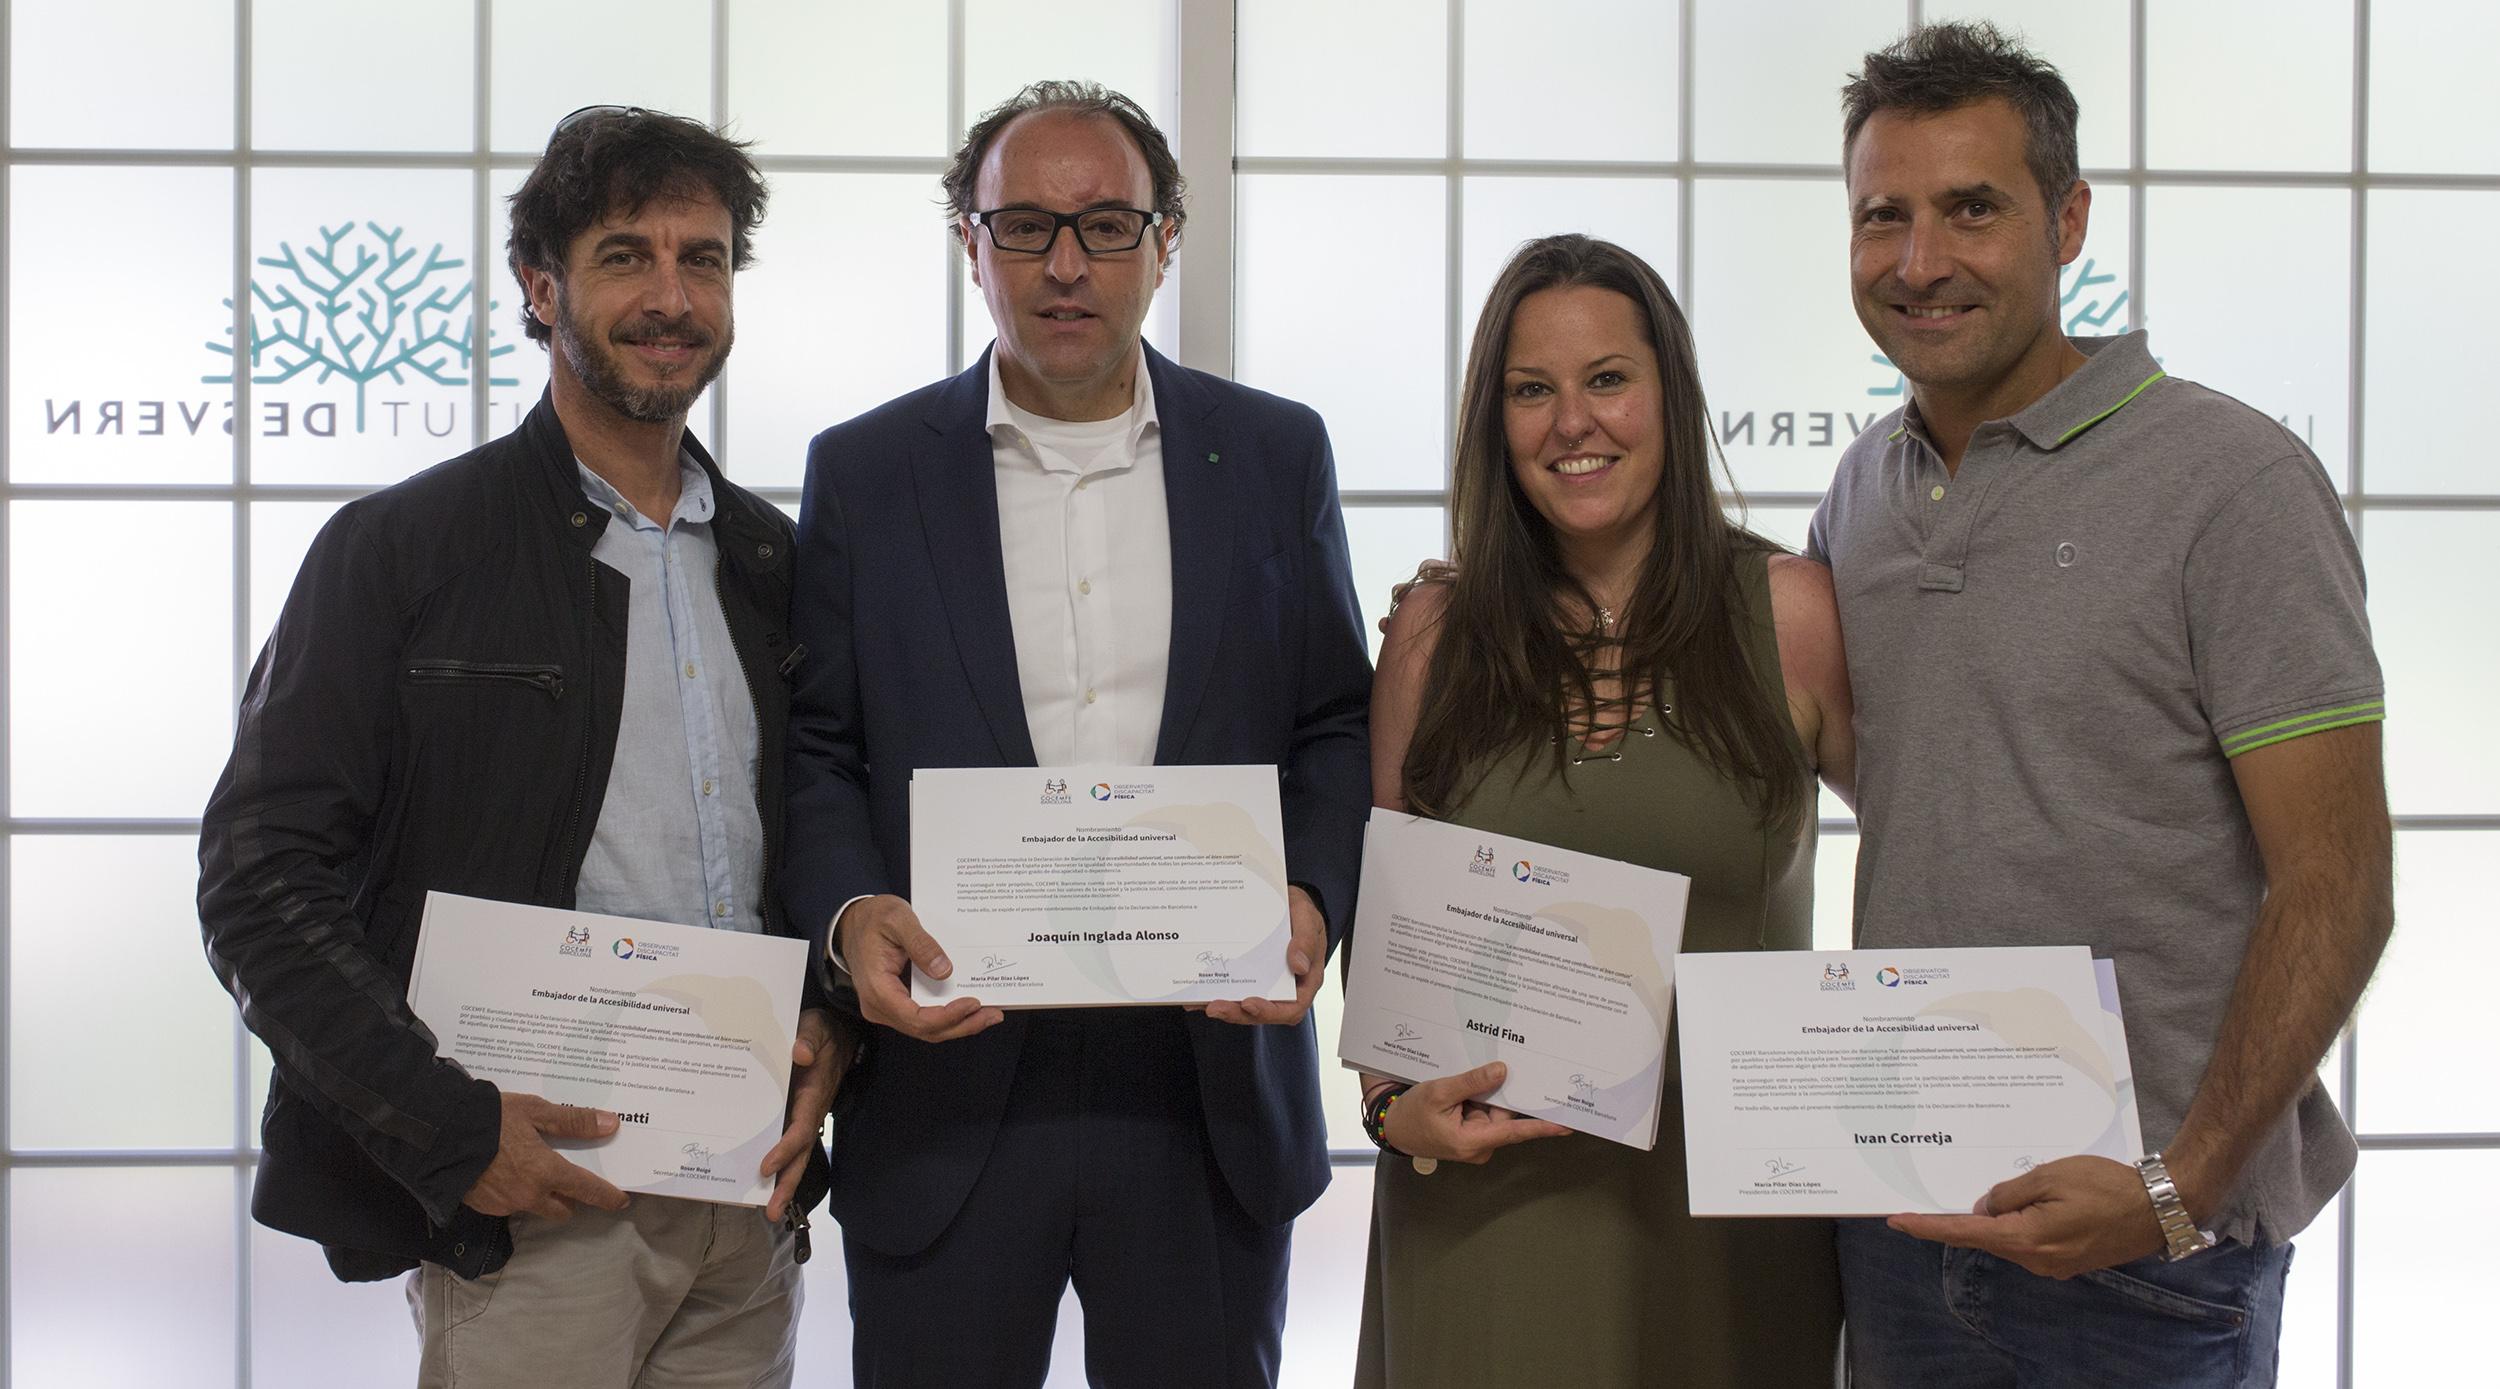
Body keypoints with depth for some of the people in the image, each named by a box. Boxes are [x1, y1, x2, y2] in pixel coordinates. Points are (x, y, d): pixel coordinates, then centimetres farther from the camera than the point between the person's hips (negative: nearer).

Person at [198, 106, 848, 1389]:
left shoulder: (773, 562, 12)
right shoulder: (399, 550, -3)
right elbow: (260, 885, -8)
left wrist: (833, 1027, 0)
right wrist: (453, 1127, -15)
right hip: (527, 1201, -4)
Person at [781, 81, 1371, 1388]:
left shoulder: (1275, 454, 6)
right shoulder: (864, 471, 4)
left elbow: (1336, 727, 8)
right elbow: (816, 748, 4)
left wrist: (1312, 896, -10)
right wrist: (850, 912, -15)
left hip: (1211, 1084, 1)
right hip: (946, 1086, 0)